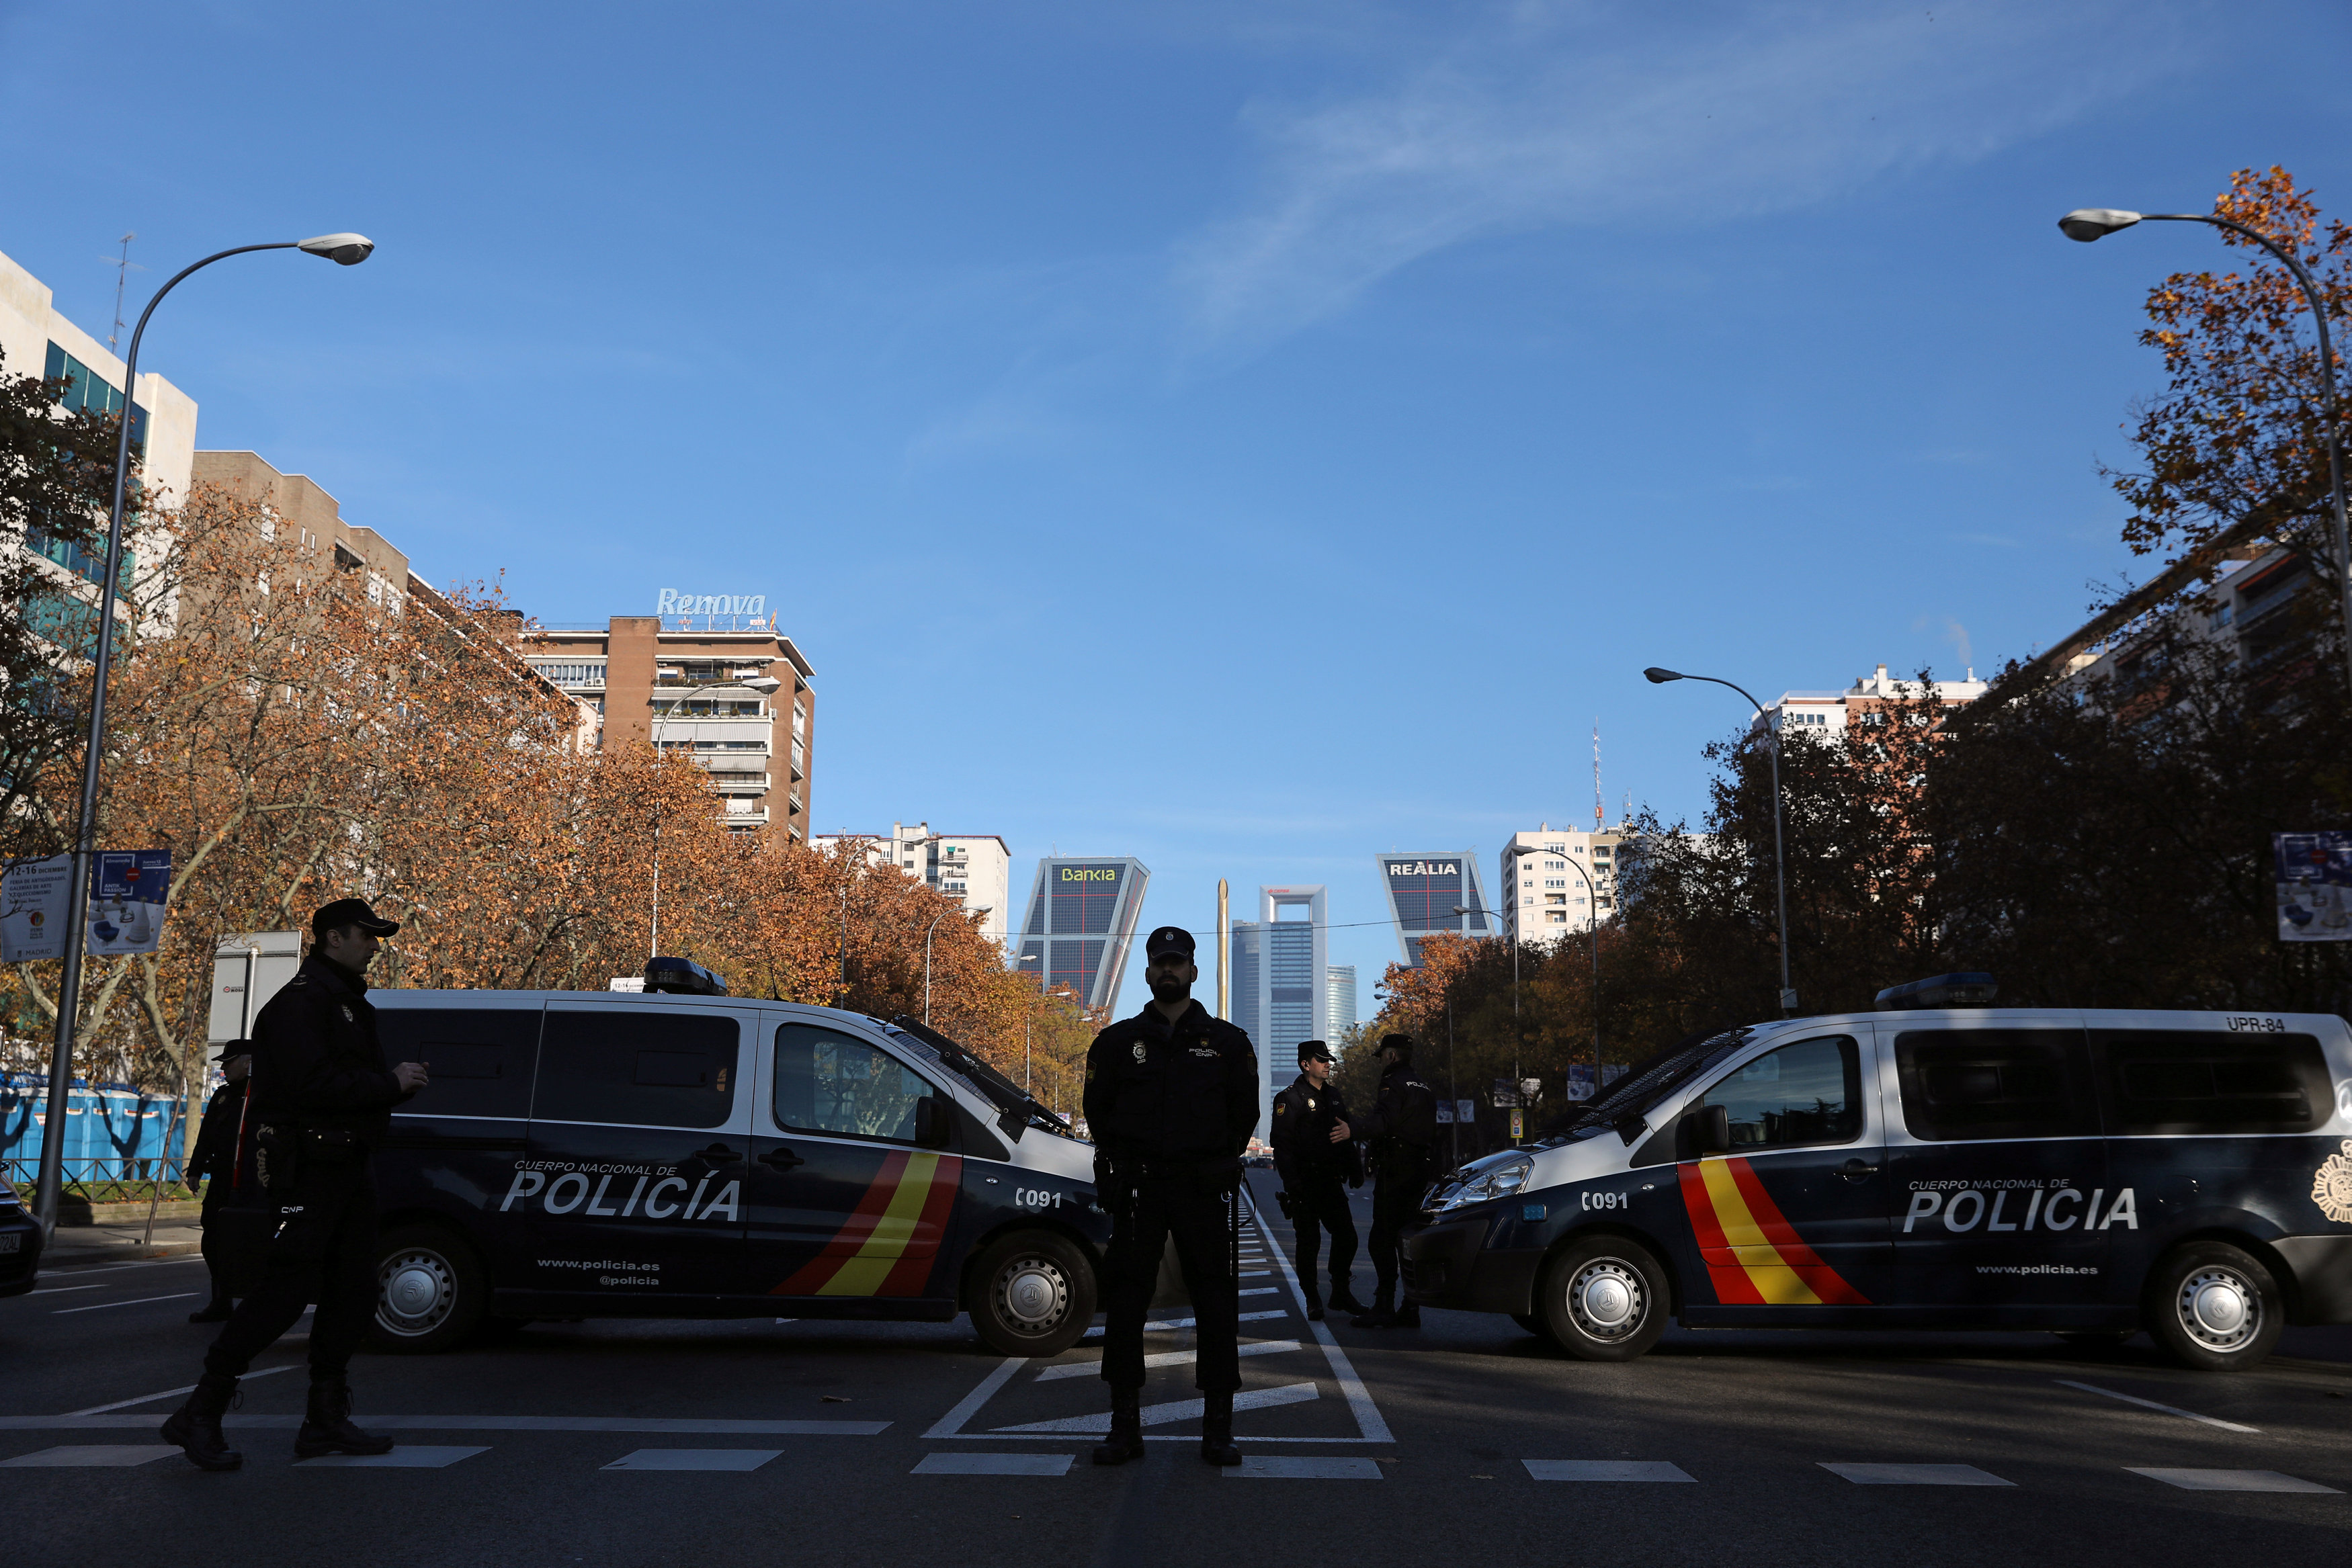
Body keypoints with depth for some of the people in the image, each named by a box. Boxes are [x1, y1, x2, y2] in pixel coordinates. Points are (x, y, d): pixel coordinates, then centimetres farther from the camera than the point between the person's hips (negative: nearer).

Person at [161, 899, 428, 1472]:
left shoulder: (348, 1004, 21)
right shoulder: (303, 1000, -11)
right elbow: (312, 1083, -23)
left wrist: (398, 1081, 1)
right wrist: (389, 1084, -17)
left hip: (344, 1167, 10)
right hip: (306, 1169, -10)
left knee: (352, 1294, 9)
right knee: (287, 1290, -10)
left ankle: (327, 1420, 16)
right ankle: (200, 1414, 1)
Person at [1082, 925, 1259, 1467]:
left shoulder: (1227, 1042, 8)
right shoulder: (1118, 1041, 8)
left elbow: (1244, 1113, 13)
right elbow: (1098, 1113, 13)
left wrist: (1217, 1165, 7)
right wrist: (1127, 1165, 7)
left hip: (1206, 1186, 0)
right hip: (1137, 1188, 0)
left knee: (1216, 1304, 0)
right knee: (1125, 1301, 0)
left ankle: (1218, 1428, 9)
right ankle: (1125, 1427, 8)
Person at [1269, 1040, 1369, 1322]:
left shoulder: (1333, 1096, 16)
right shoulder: (1290, 1099, -7)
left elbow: (1347, 1135, 24)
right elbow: (1282, 1143, -13)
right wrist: (1293, 1184, -19)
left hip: (1331, 1181, 7)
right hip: (1306, 1183, -7)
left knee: (1347, 1236, 6)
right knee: (1309, 1241, -2)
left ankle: (1341, 1294, 20)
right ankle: (1312, 1300, 10)